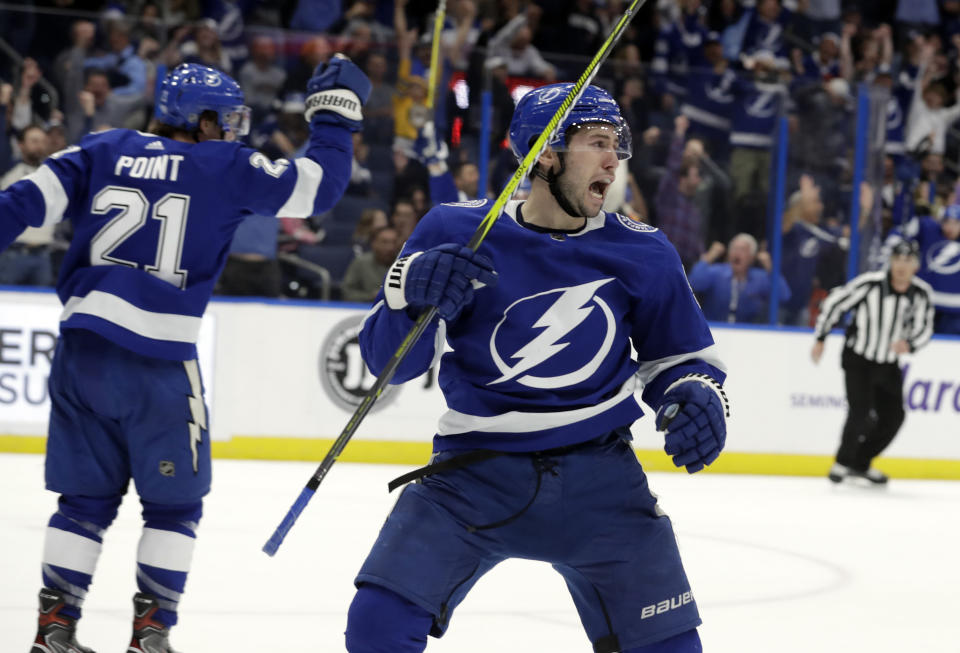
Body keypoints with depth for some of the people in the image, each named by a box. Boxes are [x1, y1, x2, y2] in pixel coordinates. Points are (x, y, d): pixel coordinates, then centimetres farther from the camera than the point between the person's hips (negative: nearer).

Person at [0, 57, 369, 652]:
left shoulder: (106, 151, 11)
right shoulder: (225, 168, 1)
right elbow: (318, 186, 3)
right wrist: (335, 114, 16)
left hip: (82, 351, 4)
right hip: (159, 363, -4)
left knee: (88, 497, 16)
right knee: (174, 505, 11)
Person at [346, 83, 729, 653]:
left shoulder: (642, 254, 0)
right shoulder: (455, 234, -5)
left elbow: (678, 352, 15)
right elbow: (390, 361, -3)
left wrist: (697, 399, -7)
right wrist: (411, 298, -23)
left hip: (598, 478, 2)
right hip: (474, 473, -1)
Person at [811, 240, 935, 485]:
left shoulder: (921, 293, -9)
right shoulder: (870, 284, -21)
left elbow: (924, 327, -1)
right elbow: (834, 302, -10)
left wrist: (910, 344, -24)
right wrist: (820, 339, -6)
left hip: (888, 364, 5)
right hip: (858, 359, -5)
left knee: (893, 417, 5)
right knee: (861, 413, -16)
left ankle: (860, 464, 24)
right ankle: (843, 462, 6)